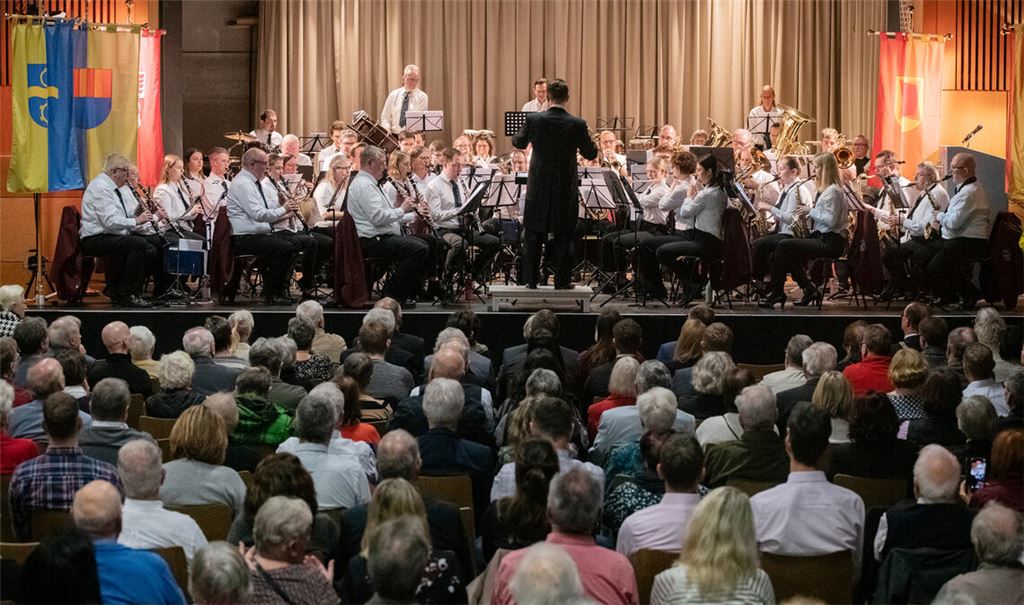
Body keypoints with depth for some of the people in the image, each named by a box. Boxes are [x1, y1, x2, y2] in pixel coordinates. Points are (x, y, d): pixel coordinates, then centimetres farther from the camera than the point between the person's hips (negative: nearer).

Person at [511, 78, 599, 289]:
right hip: (565, 189, -1)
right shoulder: (577, 125, -12)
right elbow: (591, 154, -1)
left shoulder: (533, 120, -10)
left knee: (533, 235, 12)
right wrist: (585, 137, 15)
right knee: (562, 236, 7)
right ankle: (562, 281, 7)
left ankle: (531, 279, 14)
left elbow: (518, 143, 8)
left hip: (538, 187, 1)